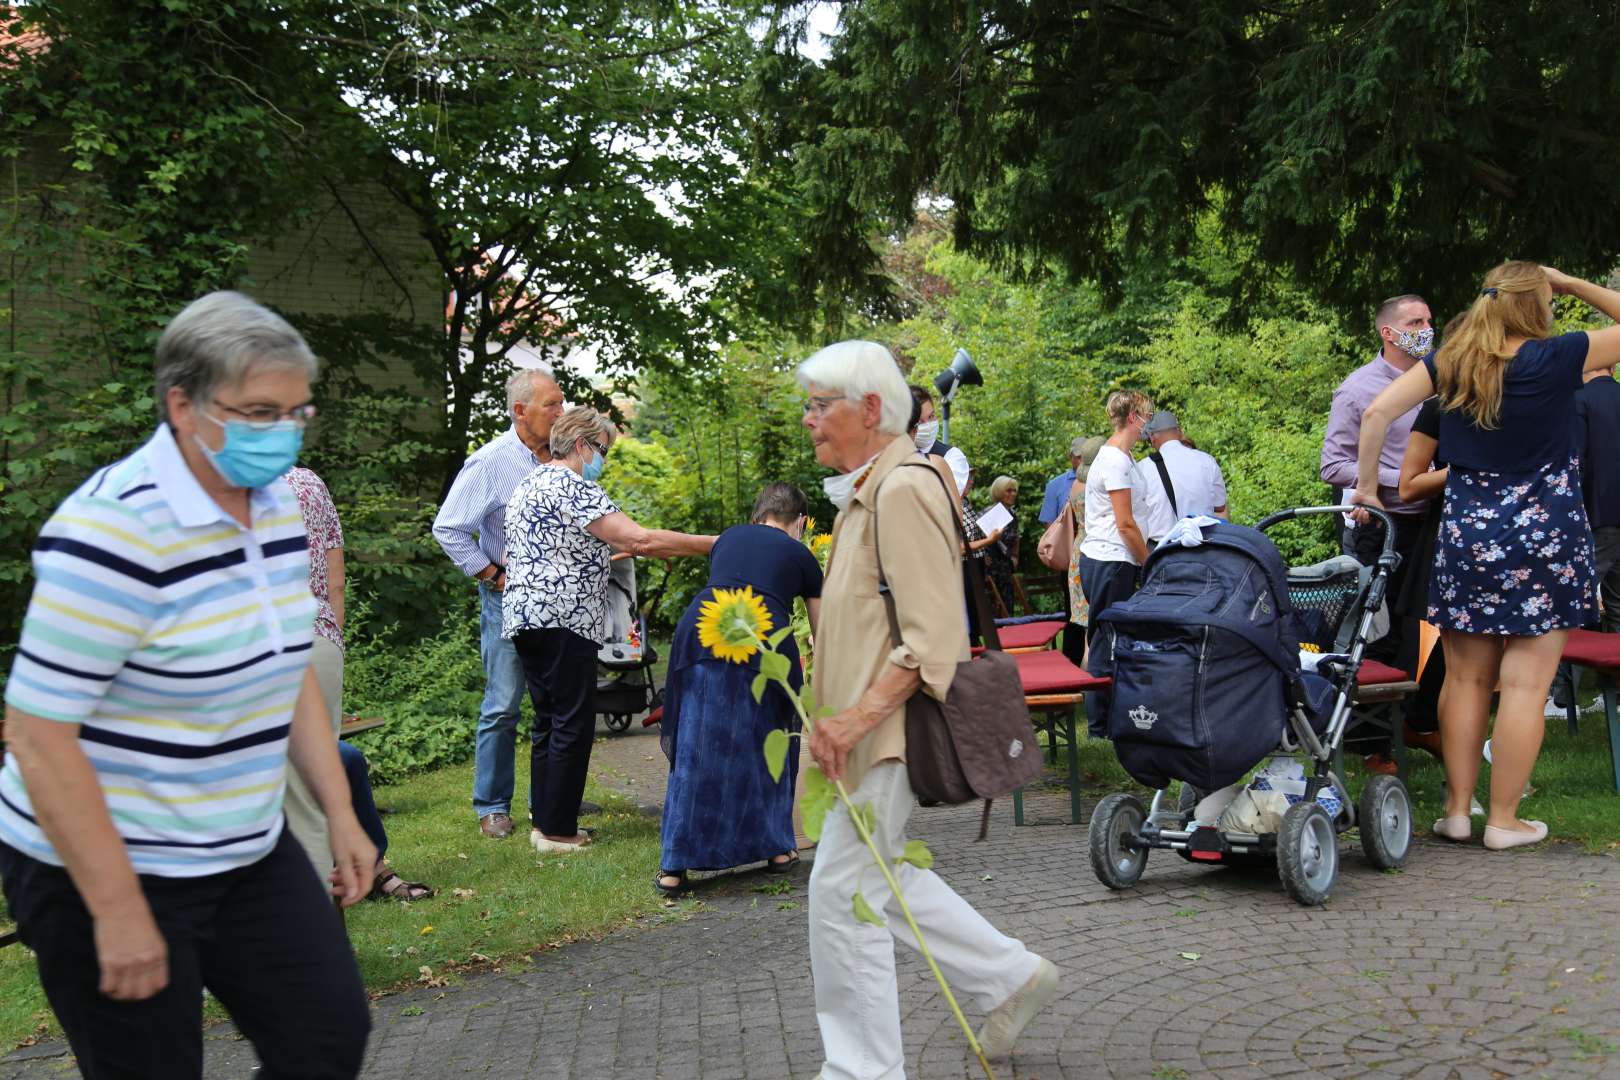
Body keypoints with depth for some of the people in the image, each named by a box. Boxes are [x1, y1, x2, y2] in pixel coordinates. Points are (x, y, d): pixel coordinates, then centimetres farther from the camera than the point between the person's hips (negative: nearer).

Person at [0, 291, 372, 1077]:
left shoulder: (278, 506, 3)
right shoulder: (116, 530, -23)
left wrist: (339, 814, 11)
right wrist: (119, 913, -22)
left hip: (248, 853, 8)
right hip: (107, 869, -7)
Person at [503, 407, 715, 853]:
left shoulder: (531, 483, 21)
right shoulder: (570, 486, -11)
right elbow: (640, 539, -18)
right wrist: (712, 544, -12)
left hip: (524, 619, 10)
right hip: (562, 620, -10)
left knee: (549, 722, 15)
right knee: (572, 725, -5)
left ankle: (543, 821, 19)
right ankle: (557, 830, -1)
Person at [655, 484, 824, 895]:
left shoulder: (727, 538, 30)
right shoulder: (800, 555, 23)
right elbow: (823, 636, 31)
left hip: (699, 634, 2)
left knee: (695, 751, 7)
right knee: (767, 748, 17)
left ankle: (674, 866, 6)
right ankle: (777, 849, 27)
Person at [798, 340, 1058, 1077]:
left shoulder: (903, 490, -16)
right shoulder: (865, 492, 16)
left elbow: (933, 636, -23)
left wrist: (858, 715, -28)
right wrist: (838, 716, 18)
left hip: (887, 733, -10)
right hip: (867, 730, 10)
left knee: (844, 889, -4)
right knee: (883, 878, 17)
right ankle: (1010, 977, 30)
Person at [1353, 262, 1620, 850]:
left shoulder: (1451, 364, 3)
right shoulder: (1558, 358, -7)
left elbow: (1377, 411, -4)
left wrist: (1366, 485, 3)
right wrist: (1571, 284, 11)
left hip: (1467, 534, 4)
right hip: (1545, 537, -4)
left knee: (1466, 679, 11)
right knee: (1526, 682, 1)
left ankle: (1457, 810, 15)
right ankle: (1503, 820, 4)